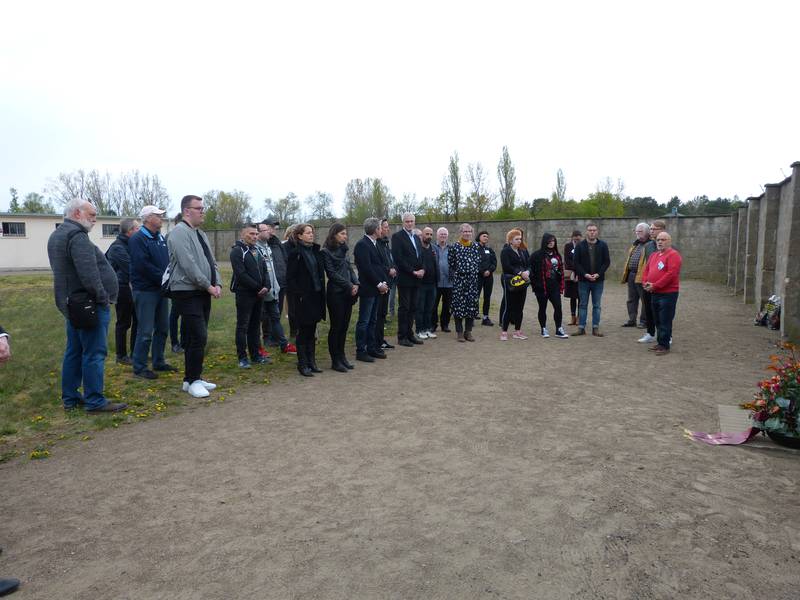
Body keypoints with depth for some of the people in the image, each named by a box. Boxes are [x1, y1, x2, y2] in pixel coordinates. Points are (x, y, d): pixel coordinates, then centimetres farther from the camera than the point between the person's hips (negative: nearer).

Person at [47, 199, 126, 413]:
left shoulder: (57, 235, 18)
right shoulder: (76, 235, -16)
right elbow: (88, 273, -25)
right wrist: (103, 298, -16)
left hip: (73, 304, 10)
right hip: (89, 304, -10)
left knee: (74, 352, 15)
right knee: (94, 353, -5)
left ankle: (70, 398, 23)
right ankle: (95, 401, 0)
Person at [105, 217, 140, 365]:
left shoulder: (129, 244, 11)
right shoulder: (118, 247, -17)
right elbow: (130, 268, -25)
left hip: (131, 287, 8)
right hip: (123, 288, -8)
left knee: (137, 320, 12)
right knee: (124, 323, 2)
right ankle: (121, 356, 14)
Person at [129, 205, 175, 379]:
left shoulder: (160, 237, 13)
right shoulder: (138, 239, -12)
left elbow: (168, 260, 15)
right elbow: (144, 266, -21)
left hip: (161, 289, 8)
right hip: (145, 291, -8)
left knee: (162, 328, 15)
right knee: (146, 331, -4)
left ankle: (159, 362, 27)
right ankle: (139, 367, 7)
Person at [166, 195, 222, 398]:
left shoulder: (201, 234, 17)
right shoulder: (180, 232, -11)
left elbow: (211, 262, 17)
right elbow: (189, 265, -19)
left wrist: (217, 284, 2)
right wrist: (209, 286, -15)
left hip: (203, 292, 9)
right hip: (187, 292, -9)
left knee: (197, 337, 12)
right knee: (198, 337, -10)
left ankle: (194, 378, 21)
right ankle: (192, 381, 1)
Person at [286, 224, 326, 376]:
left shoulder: (315, 251, 11)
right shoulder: (295, 253, -9)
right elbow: (290, 278, -11)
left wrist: (321, 292, 7)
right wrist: (298, 294, -16)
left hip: (316, 296, 6)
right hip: (303, 298, -6)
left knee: (312, 331, 14)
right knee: (303, 332, 2)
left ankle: (311, 362, 23)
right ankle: (302, 364, 12)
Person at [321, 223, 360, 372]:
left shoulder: (344, 250, 13)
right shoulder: (326, 252, -8)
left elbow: (350, 268, 13)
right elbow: (331, 273, -12)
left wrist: (355, 284, -4)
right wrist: (349, 285, -13)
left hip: (348, 293, 6)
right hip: (335, 293, -6)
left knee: (344, 326, 10)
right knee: (336, 326, 0)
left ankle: (341, 356, 21)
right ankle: (335, 360, 9)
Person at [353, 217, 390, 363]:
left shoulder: (375, 244, 15)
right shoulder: (362, 245, -13)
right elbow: (366, 268, -19)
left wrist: (384, 282, 3)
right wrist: (379, 284, -15)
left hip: (377, 289, 9)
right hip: (367, 289, -9)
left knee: (372, 320, 14)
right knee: (364, 321, -2)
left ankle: (372, 348, 22)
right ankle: (360, 351, 4)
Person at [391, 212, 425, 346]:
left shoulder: (417, 238, 18)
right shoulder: (397, 237, -6)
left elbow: (421, 256, 18)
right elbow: (398, 258, -14)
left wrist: (422, 270, -2)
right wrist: (412, 272, -15)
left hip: (416, 279, 7)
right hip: (405, 279, -7)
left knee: (413, 308, 10)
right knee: (404, 308, -2)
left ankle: (409, 334, 18)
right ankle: (402, 337, 5)